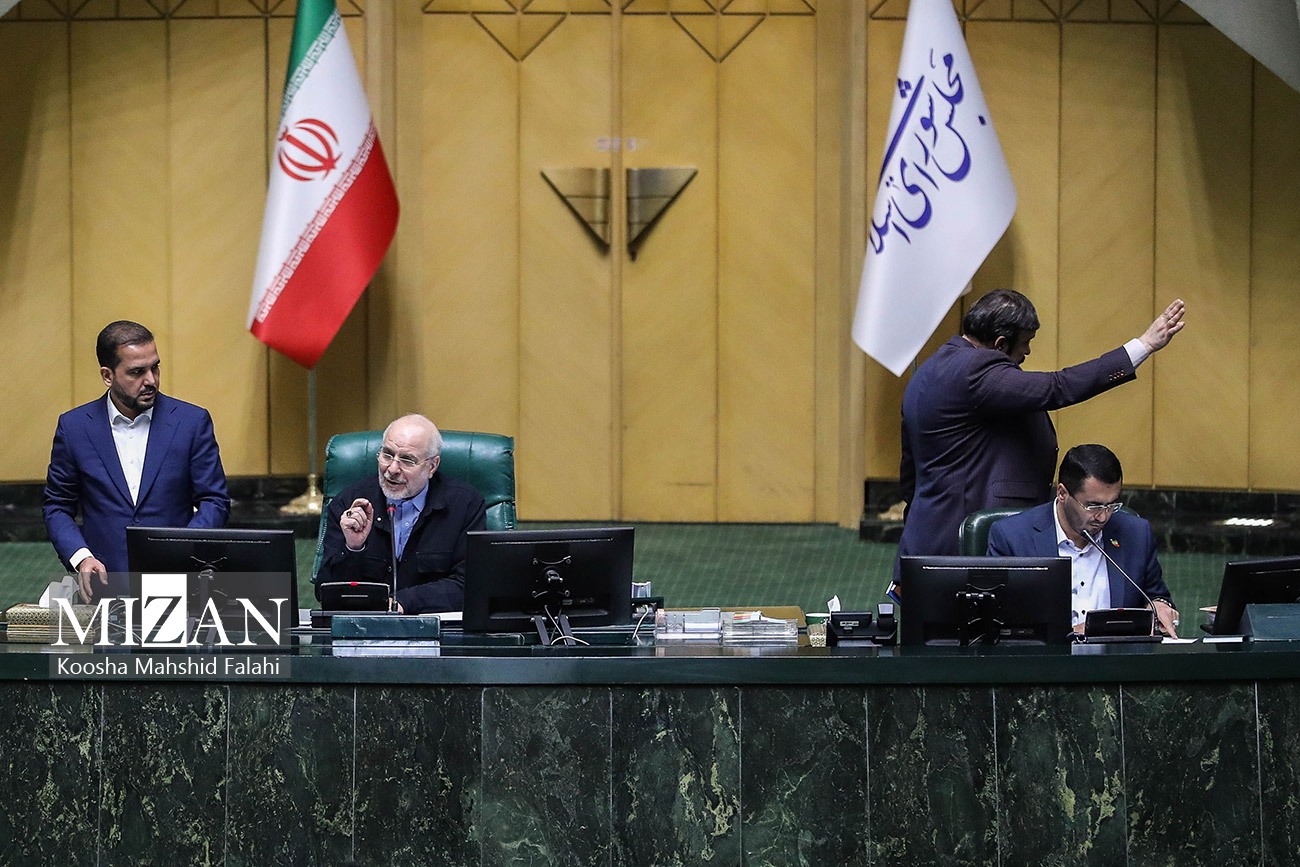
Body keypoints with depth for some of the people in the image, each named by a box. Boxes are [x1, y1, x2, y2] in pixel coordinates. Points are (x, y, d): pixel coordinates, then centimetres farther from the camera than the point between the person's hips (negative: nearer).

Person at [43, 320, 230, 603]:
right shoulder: (74, 427, 7)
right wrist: (80, 557, -5)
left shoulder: (193, 421, 5)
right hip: (104, 587, 0)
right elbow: (57, 507, 13)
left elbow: (215, 502, 8)